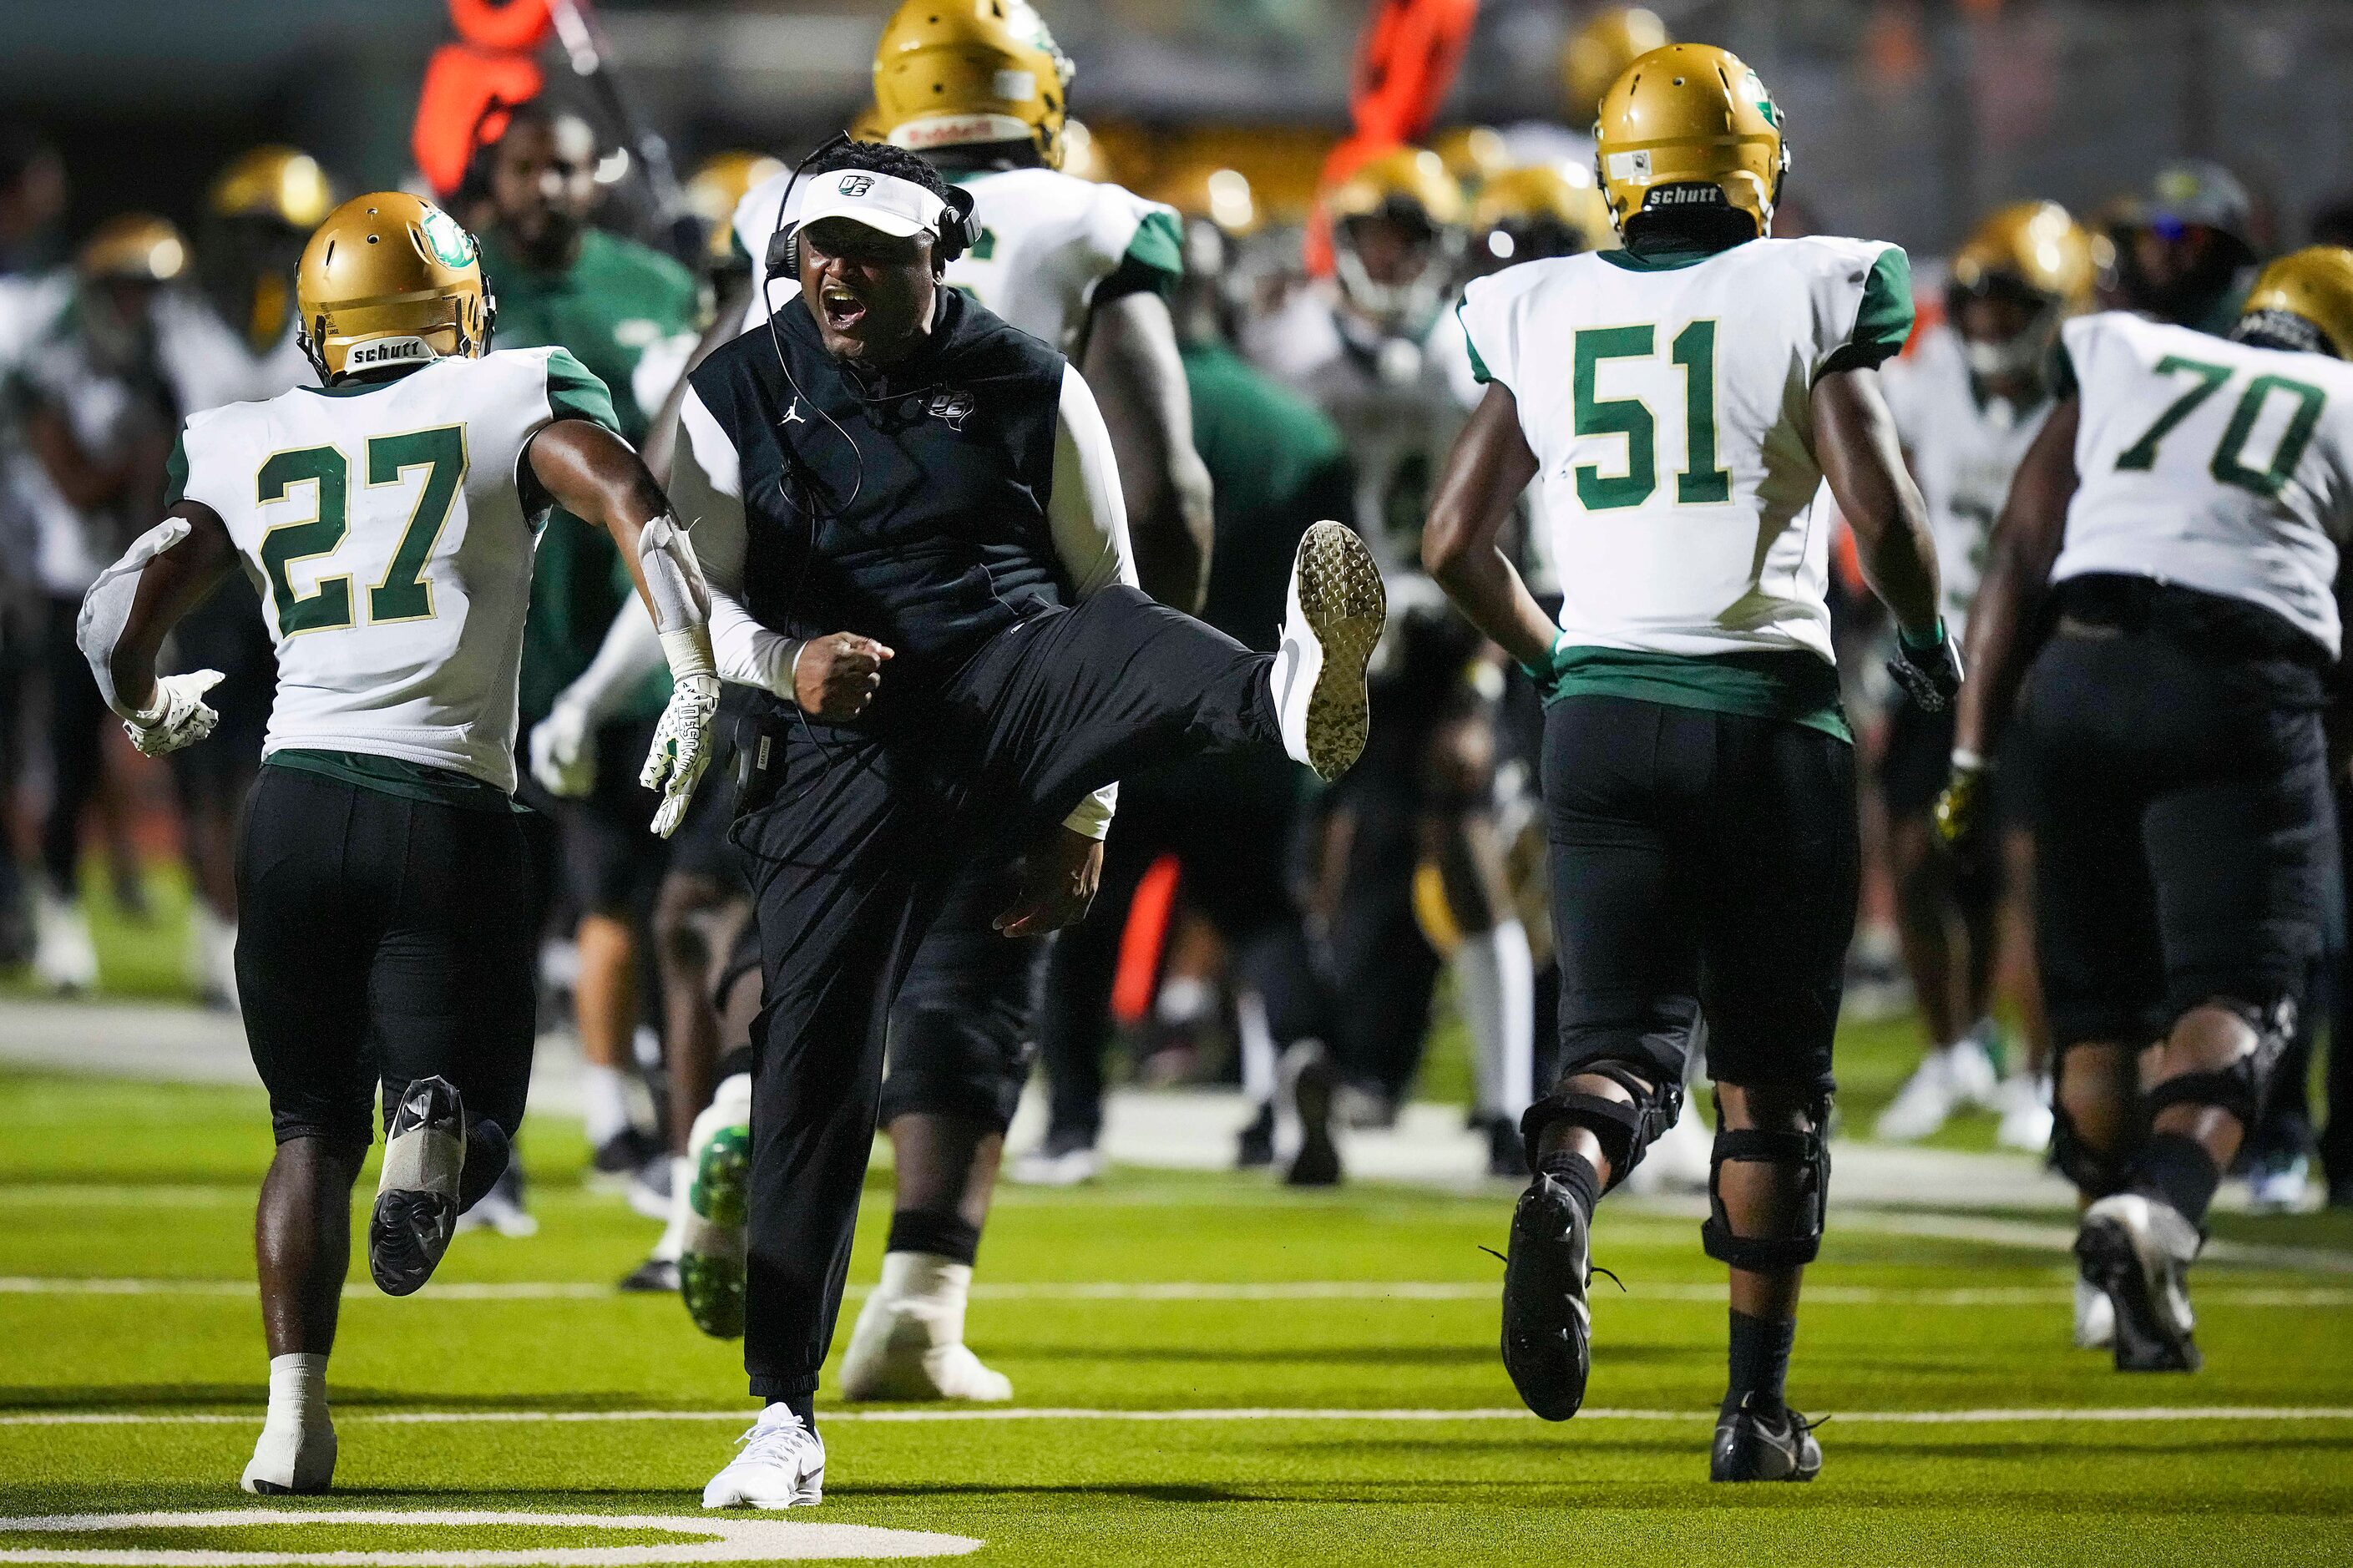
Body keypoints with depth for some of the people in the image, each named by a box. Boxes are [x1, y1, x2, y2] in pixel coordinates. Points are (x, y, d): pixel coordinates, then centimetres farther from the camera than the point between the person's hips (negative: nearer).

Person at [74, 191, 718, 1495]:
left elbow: (115, 618, 15)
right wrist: (697, 680, -12)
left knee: (313, 1126, 16)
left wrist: (146, 712, 35)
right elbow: (636, 508, -12)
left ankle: (295, 1406, -2)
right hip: (449, 812, -2)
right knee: (469, 1104, 10)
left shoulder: (245, 449, 13)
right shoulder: (510, 405, 6)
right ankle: (433, 1129, -28)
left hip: (298, 802, 2)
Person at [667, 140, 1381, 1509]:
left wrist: (1081, 812, 11)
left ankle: (1296, 702, -71)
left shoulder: (1027, 389, 6)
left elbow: (1104, 595, 13)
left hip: (1009, 693, 0)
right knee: (814, 1068, -4)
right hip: (846, 747, 0)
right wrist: (784, 664, -18)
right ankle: (786, 1418, 5)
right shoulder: (741, 398, 6)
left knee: (1119, 638, -34)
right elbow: (701, 604, 5)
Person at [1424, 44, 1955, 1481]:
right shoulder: (1804, 296, -3)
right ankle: (1758, 1406, 10)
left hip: (1603, 713, 2)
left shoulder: (1541, 315, 7)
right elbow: (1884, 513, -11)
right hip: (1767, 714, -2)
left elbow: (1455, 543, 9)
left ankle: (1569, 1178, -34)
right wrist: (1928, 637, 8)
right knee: (1773, 1075, 9)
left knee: (1623, 1039, 2)